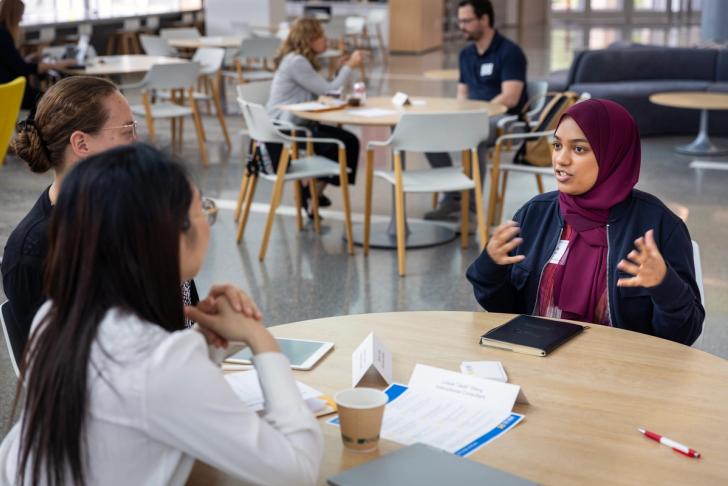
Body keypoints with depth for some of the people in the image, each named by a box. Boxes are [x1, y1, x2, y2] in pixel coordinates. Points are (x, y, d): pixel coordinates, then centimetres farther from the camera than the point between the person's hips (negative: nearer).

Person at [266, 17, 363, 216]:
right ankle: (313, 193, 0)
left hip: (296, 125, 10)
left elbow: (322, 91, 12)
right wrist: (349, 67, -7)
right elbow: (328, 91, -18)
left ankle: (314, 192, 7)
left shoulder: (302, 60, 13)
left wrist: (341, 69, 7)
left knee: (350, 140, -2)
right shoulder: (296, 62, -18)